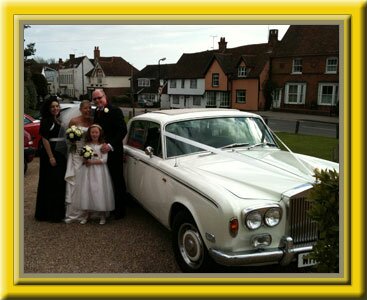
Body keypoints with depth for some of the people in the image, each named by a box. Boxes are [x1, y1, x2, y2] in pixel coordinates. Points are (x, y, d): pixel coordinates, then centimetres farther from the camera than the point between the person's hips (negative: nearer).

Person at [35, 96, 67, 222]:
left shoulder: (58, 121, 15)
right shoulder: (46, 121, -9)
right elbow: (45, 139, -16)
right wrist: (51, 157, -21)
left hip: (60, 154, 9)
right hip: (50, 153, -8)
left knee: (60, 182, 12)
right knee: (51, 183, -4)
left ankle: (58, 211, 23)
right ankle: (50, 213, 5)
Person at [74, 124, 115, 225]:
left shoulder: (103, 145, -1)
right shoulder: (86, 145, 6)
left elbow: (104, 160, -8)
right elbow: (83, 158, 4)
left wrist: (91, 162, -15)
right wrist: (85, 161, -17)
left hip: (99, 171, -2)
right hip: (88, 171, 3)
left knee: (100, 191, -2)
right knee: (86, 191, 3)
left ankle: (103, 215, 11)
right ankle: (86, 214, 18)